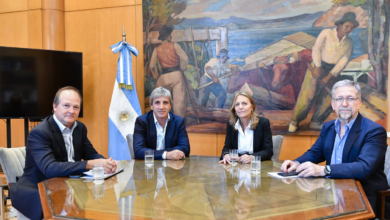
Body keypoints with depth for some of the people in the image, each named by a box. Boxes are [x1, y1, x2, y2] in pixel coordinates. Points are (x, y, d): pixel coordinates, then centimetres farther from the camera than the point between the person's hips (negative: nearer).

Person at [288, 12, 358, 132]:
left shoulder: (349, 42, 3)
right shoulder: (326, 33, -5)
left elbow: (344, 61, -4)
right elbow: (316, 49, -11)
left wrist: (329, 77, -14)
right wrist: (317, 67, -22)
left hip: (334, 72, 4)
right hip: (318, 67, -4)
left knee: (329, 99, 1)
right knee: (307, 96, -9)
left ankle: (315, 122, 18)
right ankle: (294, 121, 5)